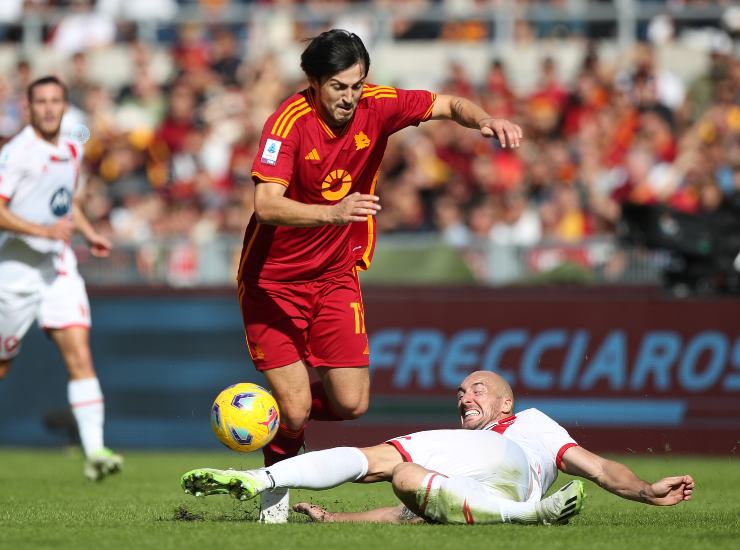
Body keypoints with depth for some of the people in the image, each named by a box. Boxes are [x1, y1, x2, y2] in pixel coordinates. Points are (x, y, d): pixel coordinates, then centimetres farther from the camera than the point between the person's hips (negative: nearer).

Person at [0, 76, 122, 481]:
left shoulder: (72, 151, 10)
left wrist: (89, 233, 14)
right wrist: (43, 230, -28)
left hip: (59, 267, 5)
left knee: (79, 356, -11)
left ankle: (94, 451, -18)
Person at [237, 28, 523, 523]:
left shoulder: (376, 106, -9)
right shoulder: (291, 121, -22)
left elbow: (449, 106, 3)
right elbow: (266, 205, -33)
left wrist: (486, 121, -19)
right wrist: (334, 212, -47)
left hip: (336, 275, 5)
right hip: (273, 281, -5)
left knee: (351, 404, -5)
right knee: (295, 411, -9)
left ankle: (285, 397, 28)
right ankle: (274, 497, 22)